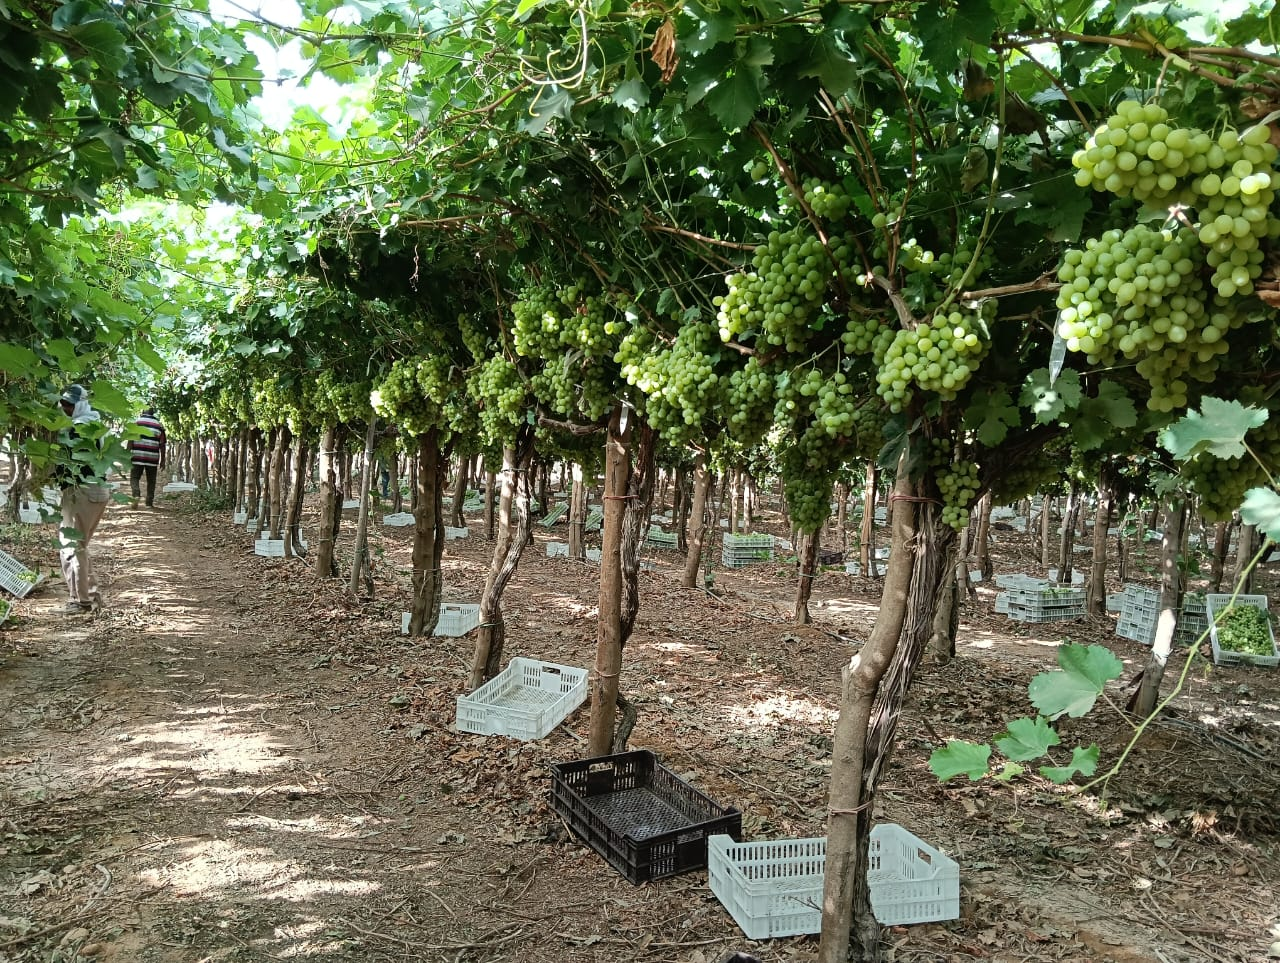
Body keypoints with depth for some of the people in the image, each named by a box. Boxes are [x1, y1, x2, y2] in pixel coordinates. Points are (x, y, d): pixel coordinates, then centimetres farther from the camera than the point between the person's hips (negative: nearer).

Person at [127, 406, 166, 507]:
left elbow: (130, 440, -5)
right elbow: (162, 445, 4)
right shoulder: (159, 425, 7)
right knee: (151, 481, 9)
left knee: (134, 478, 6)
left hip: (137, 457, -1)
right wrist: (162, 460, 8)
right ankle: (149, 502, 10)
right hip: (152, 458, 1)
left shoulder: (137, 423, 1)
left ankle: (136, 494, -18)